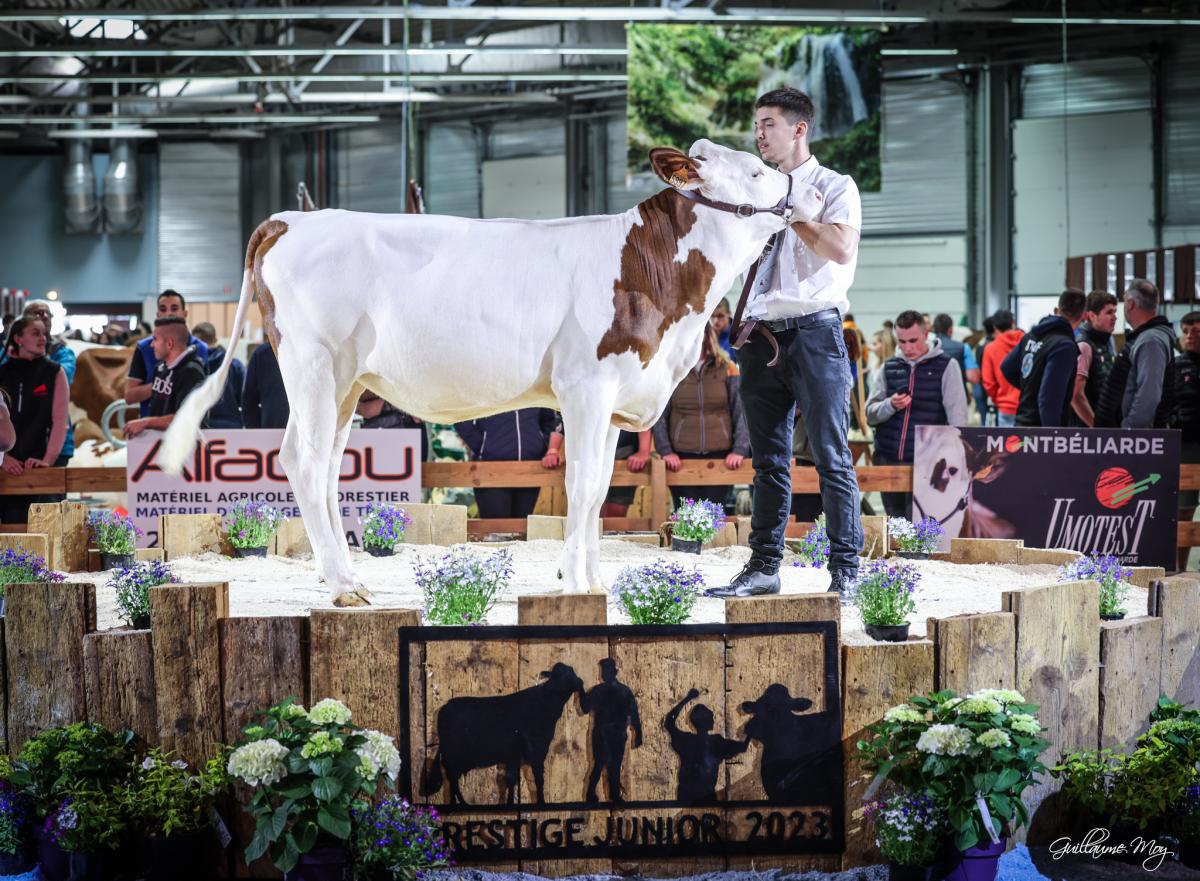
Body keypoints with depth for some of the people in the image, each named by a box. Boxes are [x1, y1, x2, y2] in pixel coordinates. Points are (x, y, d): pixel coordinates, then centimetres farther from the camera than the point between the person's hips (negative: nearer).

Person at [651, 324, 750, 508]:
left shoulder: (726, 368, 8)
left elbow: (741, 412, 6)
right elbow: (659, 416, 5)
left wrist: (740, 449, -6)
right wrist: (665, 451, -7)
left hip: (719, 455, 0)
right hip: (682, 458, 0)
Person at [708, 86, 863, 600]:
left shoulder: (835, 187, 1)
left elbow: (842, 249, -16)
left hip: (814, 331, -6)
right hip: (762, 334, 6)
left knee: (831, 455, -6)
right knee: (768, 459, 9)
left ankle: (845, 571, -3)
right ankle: (763, 567, 13)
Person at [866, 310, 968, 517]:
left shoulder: (946, 366, 0)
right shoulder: (890, 367, 12)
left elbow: (957, 414, -5)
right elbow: (870, 413, 11)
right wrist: (890, 405, -11)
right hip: (887, 460, 4)